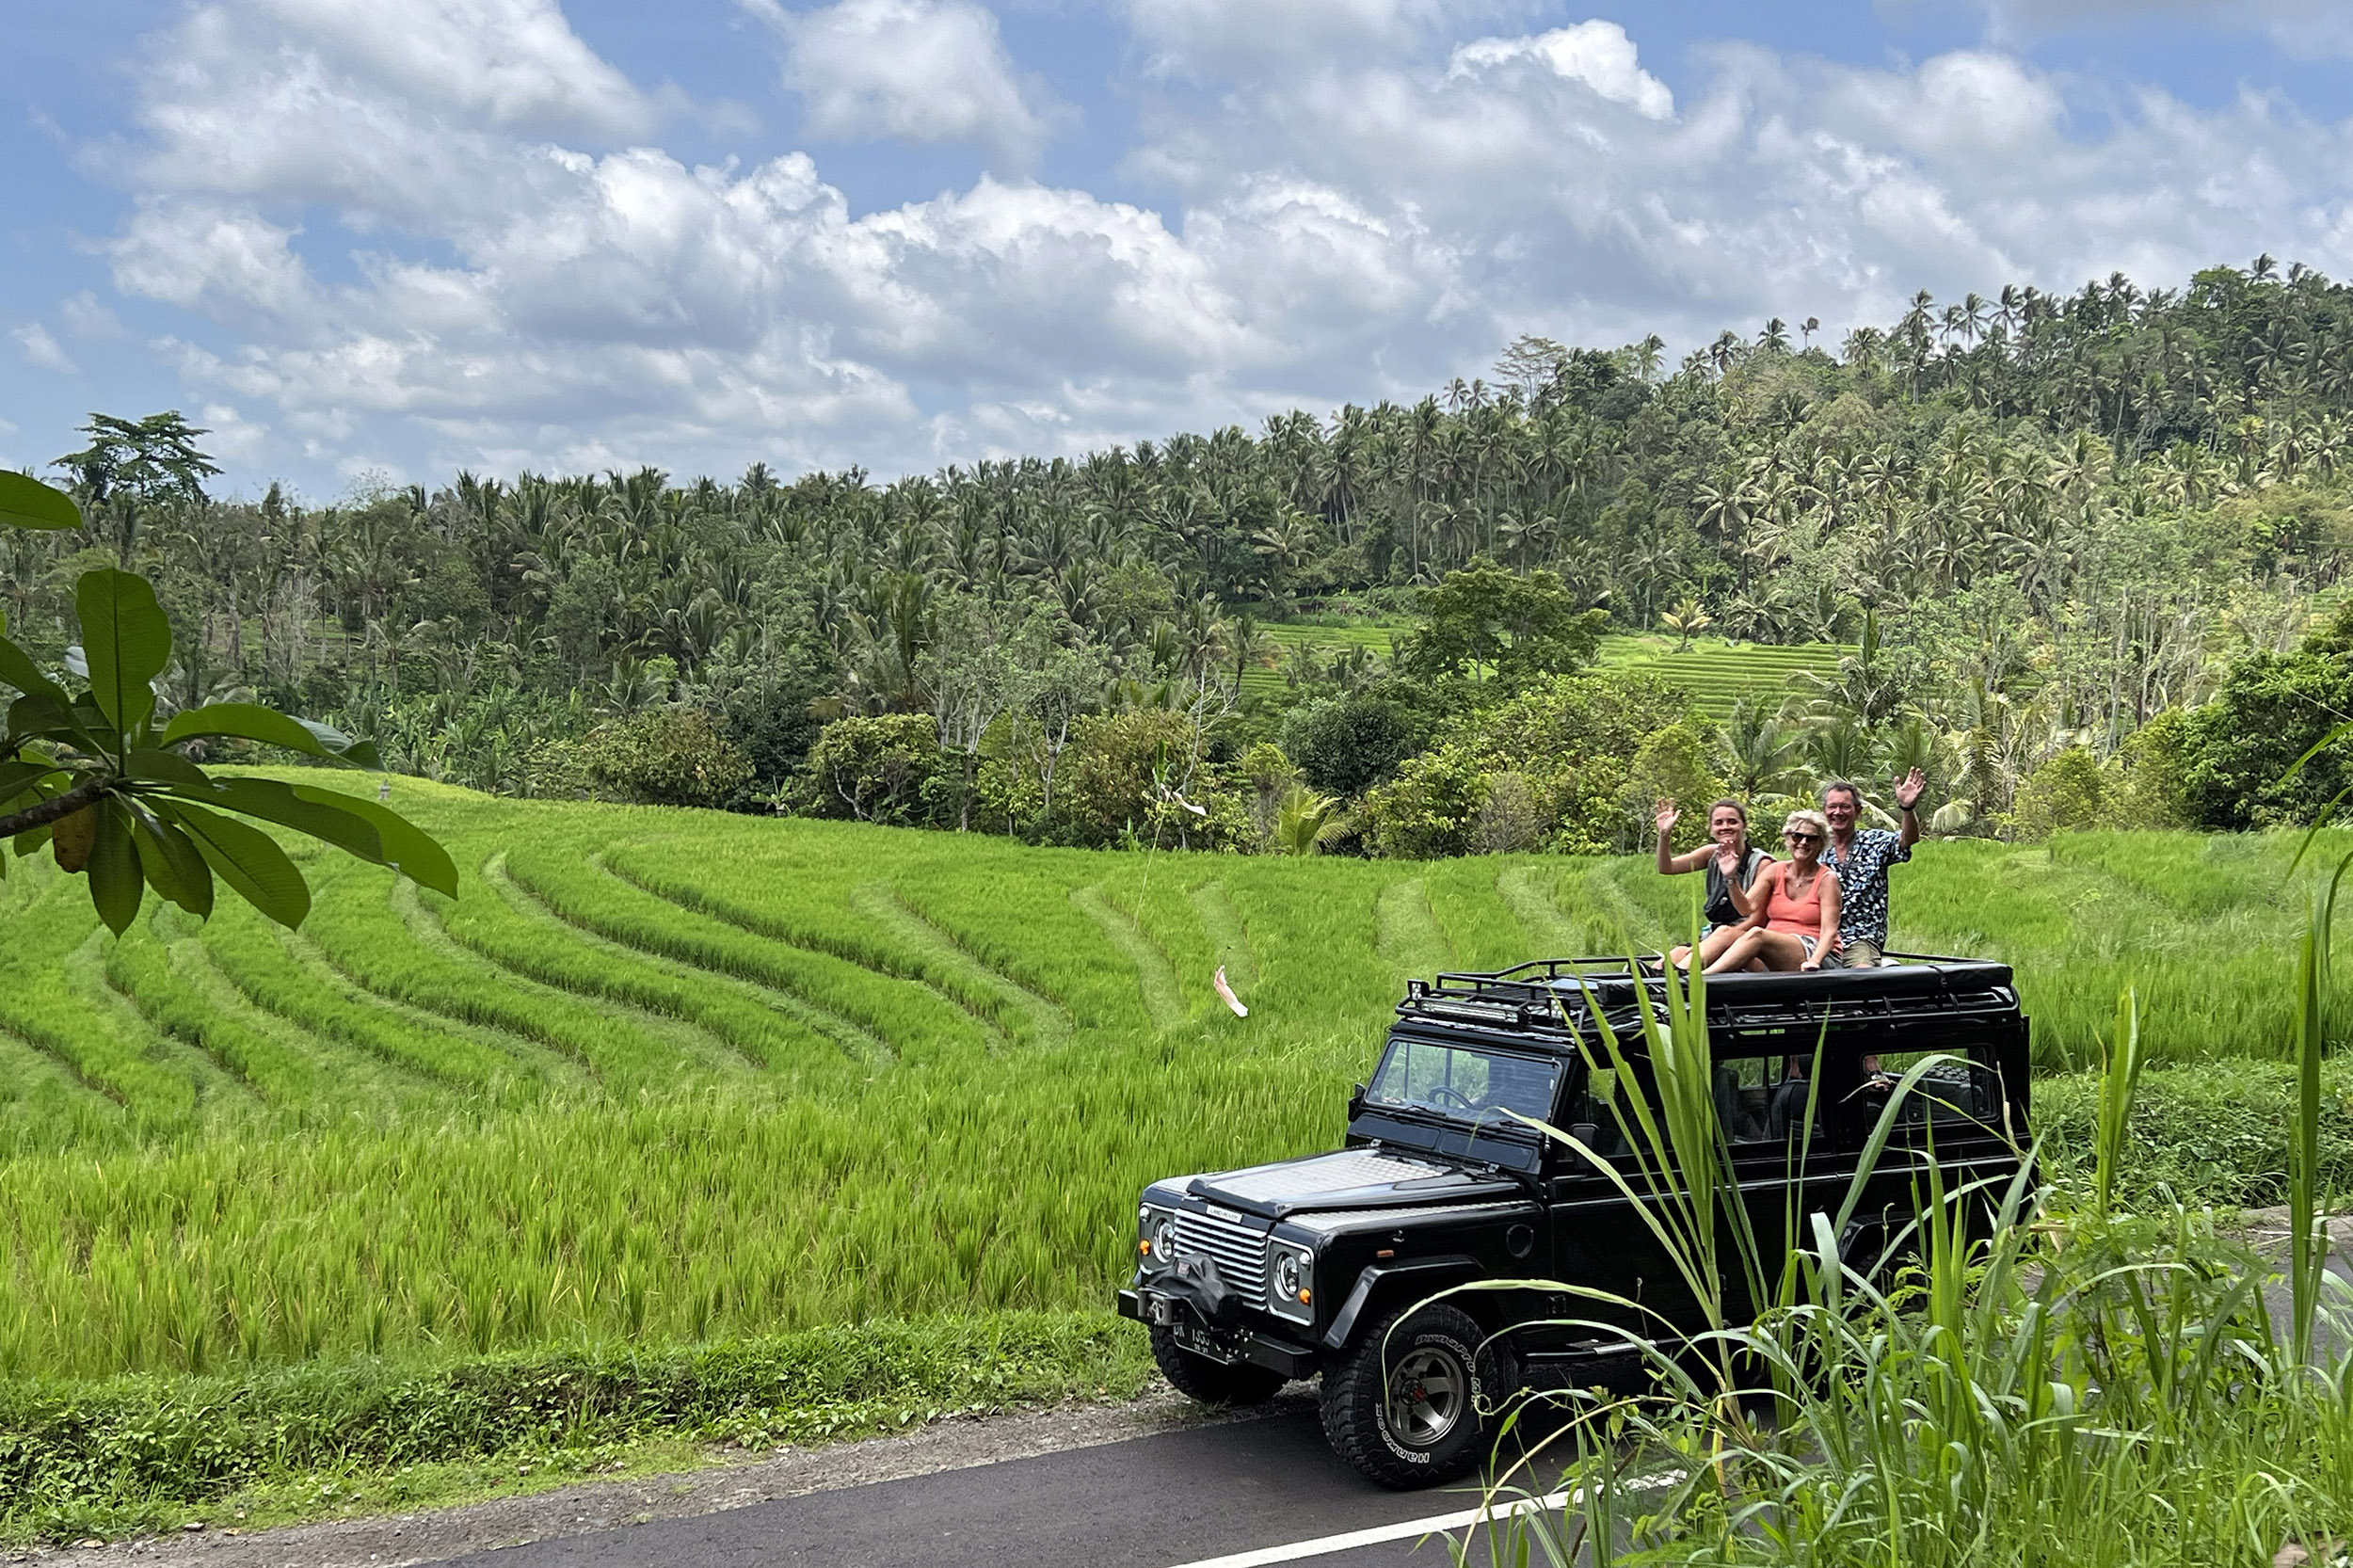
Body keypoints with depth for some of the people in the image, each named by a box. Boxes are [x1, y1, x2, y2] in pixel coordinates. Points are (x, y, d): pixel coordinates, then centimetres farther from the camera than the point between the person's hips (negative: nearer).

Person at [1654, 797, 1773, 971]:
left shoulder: (1761, 863, -7)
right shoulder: (1713, 854, 10)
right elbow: (1666, 868, 2)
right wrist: (1664, 835, -14)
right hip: (1713, 936, 6)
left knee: (1724, 933, -39)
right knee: (1680, 953, -26)